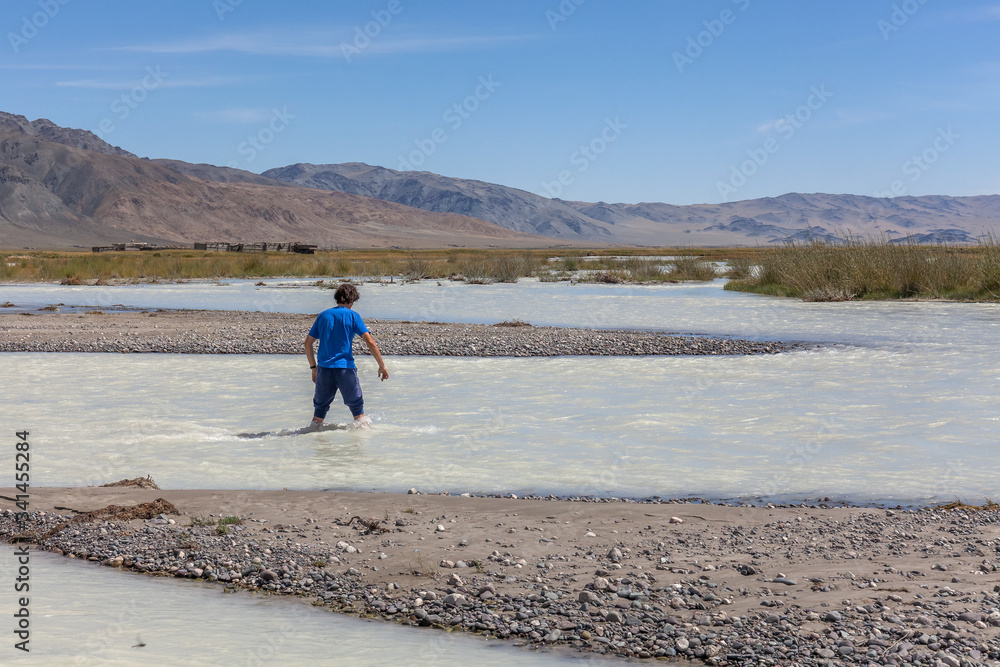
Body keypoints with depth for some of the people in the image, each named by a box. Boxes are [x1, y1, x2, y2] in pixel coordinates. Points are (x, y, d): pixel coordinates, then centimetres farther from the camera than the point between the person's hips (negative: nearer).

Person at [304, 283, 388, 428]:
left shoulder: (323, 315, 11)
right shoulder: (352, 316, -1)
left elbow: (308, 343, 12)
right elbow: (370, 342, -7)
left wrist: (314, 367, 19)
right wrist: (382, 366, -2)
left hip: (324, 368, 3)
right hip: (345, 368, -3)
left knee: (320, 406, 14)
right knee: (356, 404, 9)